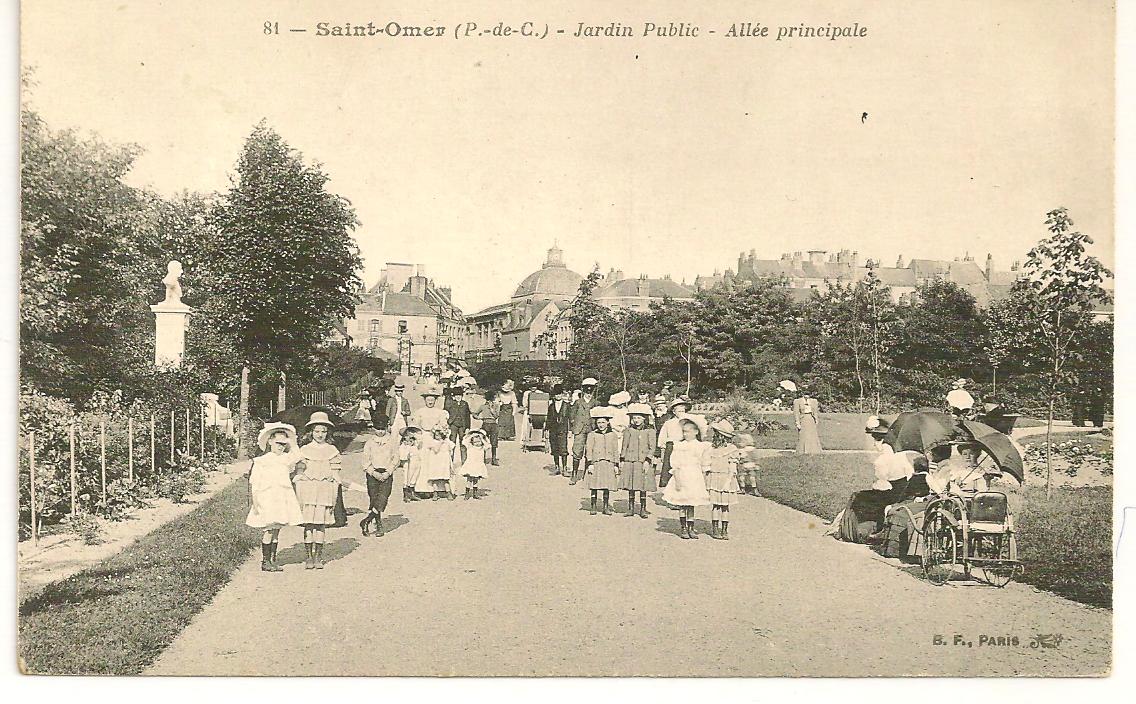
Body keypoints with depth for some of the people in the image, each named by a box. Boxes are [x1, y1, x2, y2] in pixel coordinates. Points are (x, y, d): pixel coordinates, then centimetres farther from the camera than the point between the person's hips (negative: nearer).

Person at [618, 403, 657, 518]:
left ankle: (643, 509, 10)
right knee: (630, 487, 4)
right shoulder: (629, 430, 7)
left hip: (644, 462, -2)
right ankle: (631, 509, 13)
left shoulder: (650, 431, 2)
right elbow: (624, 446, 10)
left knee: (643, 487, 1)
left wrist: (647, 461, -10)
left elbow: (652, 448, -1)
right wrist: (622, 460, 5)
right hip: (630, 461, 2)